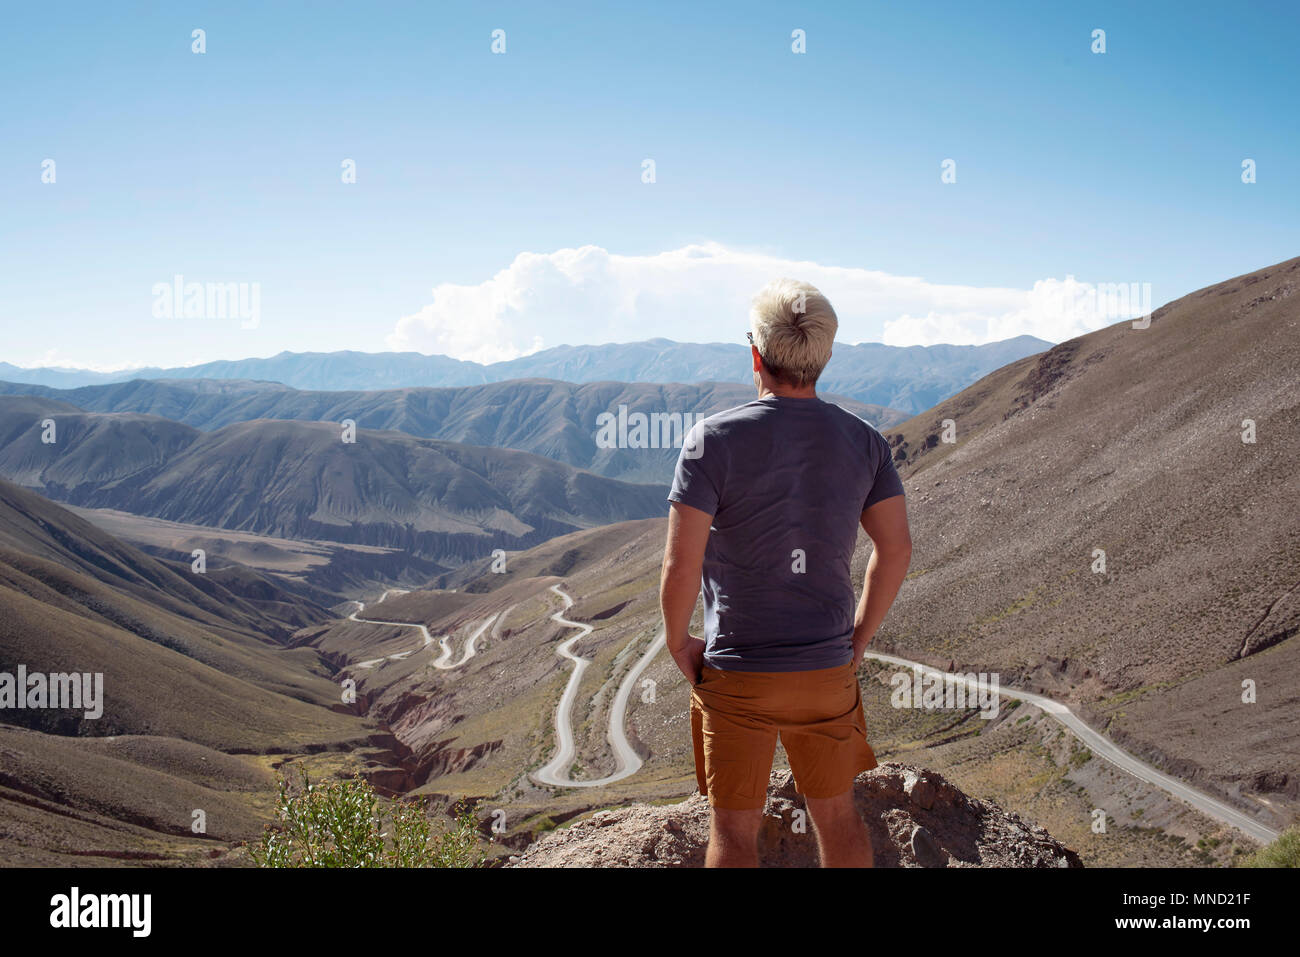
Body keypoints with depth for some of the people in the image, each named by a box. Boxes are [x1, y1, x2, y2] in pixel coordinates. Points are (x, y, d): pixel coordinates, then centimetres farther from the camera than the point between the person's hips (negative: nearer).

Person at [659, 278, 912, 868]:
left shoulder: (714, 440, -15)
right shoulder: (862, 441, -2)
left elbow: (681, 565, -18)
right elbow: (896, 549, 0)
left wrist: (678, 642, -1)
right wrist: (859, 638, 11)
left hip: (736, 672, -3)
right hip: (829, 670, 4)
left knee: (734, 829, 9)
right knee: (836, 812, 20)